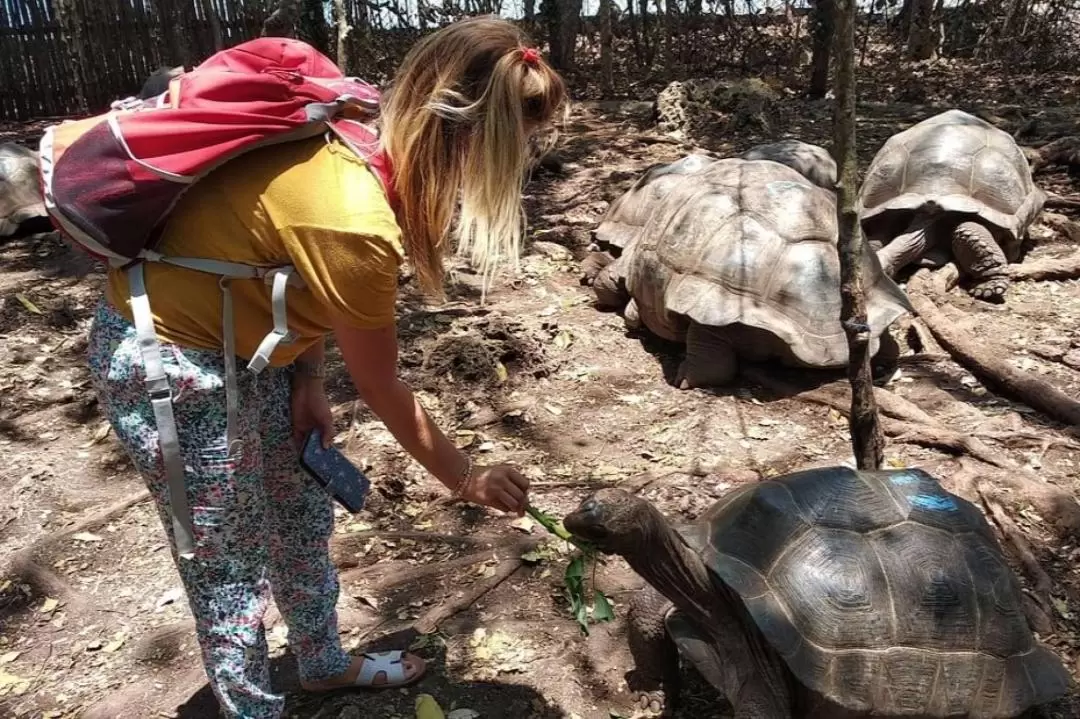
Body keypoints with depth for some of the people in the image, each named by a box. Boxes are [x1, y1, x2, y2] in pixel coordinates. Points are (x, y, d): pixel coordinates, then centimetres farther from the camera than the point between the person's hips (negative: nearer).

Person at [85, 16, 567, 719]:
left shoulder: (359, 139, -9)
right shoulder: (356, 223, -34)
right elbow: (380, 386, -19)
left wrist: (308, 382, -2)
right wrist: (466, 477, -5)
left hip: (237, 347, 9)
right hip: (172, 370, -9)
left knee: (303, 515, 20)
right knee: (230, 560, 9)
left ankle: (325, 663, 43)